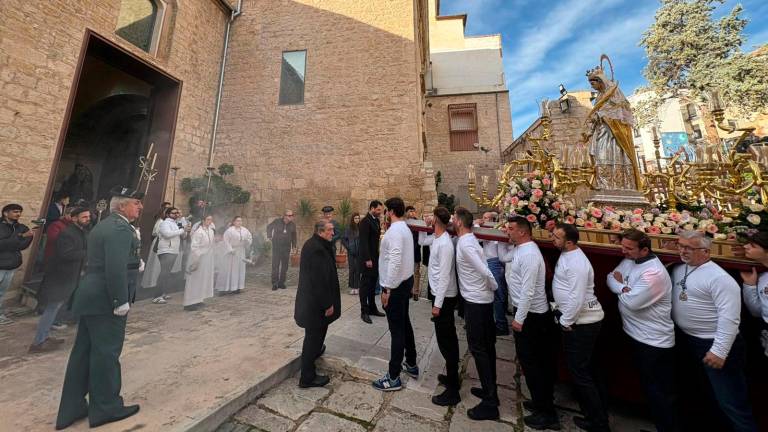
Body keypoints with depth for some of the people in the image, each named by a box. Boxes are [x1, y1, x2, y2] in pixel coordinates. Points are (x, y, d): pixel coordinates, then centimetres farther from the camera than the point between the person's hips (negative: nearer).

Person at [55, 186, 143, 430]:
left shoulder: (103, 225, 14)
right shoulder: (120, 228, -19)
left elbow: (102, 263, 18)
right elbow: (116, 269, -24)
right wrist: (121, 301, -18)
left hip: (91, 297, 10)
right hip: (105, 300, -10)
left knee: (83, 353, 17)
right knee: (106, 354, 4)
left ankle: (71, 409, 30)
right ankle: (106, 408, 19)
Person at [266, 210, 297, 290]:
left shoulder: (292, 225, 0)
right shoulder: (277, 221, -7)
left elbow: (294, 235, 12)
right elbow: (269, 227, 10)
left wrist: (294, 245, 8)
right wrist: (269, 236, 2)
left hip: (286, 247, 3)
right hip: (276, 246, -3)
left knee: (284, 266, 7)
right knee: (275, 265, -3)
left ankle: (281, 282, 17)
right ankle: (275, 283, 4)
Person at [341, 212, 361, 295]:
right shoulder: (348, 228, -2)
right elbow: (343, 240, 3)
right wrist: (348, 247, -2)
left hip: (359, 252, 0)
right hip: (351, 252, 0)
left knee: (358, 269, 4)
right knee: (352, 269, 5)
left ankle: (357, 287, 13)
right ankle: (352, 287, 15)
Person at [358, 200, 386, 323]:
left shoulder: (376, 220, 12)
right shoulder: (365, 221, -14)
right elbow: (364, 242, -19)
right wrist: (367, 259, -20)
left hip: (375, 257, 8)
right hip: (367, 258, -8)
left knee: (373, 284, 14)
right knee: (365, 284, 2)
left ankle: (372, 308, 26)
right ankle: (364, 312, 12)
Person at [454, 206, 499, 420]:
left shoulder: (465, 244, -21)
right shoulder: (469, 240, 7)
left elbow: (485, 272, -24)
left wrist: (495, 287, -7)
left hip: (476, 302, -9)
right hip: (482, 299, 9)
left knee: (478, 348, 2)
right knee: (486, 346, 18)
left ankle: (490, 403, 14)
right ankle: (490, 390, 34)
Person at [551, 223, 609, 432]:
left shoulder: (577, 263, -26)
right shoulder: (567, 254, 3)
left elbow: (577, 299, -27)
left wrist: (565, 322, -17)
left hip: (582, 322, -10)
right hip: (576, 319, 10)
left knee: (579, 371, 3)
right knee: (581, 369, 22)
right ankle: (592, 413, 40)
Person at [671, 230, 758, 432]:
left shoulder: (719, 278, -19)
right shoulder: (678, 269, 2)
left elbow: (729, 317, -21)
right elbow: (675, 299, 13)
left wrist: (719, 350, -22)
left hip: (714, 345, -7)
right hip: (686, 340, 7)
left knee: (730, 403, 3)